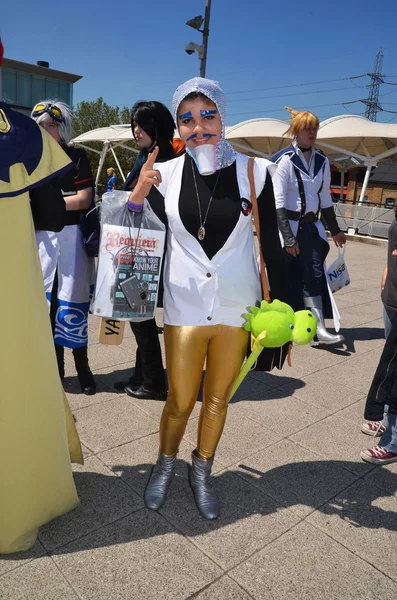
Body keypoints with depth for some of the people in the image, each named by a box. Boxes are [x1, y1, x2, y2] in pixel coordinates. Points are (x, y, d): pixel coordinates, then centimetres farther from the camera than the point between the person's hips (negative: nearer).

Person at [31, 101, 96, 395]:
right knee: (47, 303, 7)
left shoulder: (76, 156, 1)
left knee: (72, 305, -2)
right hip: (41, 237, 4)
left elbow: (84, 199, -9)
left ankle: (82, 364, 15)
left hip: (71, 236, -4)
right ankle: (55, 366, 21)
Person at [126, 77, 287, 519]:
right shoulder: (166, 174, -5)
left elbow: (271, 244, -1)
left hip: (237, 309, 1)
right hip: (185, 306, 0)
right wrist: (138, 194, -15)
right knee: (180, 402, 10)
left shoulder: (255, 171, -7)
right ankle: (165, 464, 41)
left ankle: (202, 473, 42)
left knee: (217, 400, 17)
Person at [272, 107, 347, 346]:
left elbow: (325, 199, 16)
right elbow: (278, 202, -16)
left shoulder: (322, 161, 8)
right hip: (288, 225, -5)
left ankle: (319, 328, -1)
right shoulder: (285, 160, -12)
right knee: (289, 279, 5)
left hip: (312, 227, 5)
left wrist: (335, 230, 18)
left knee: (315, 275, -2)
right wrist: (287, 237, -20)